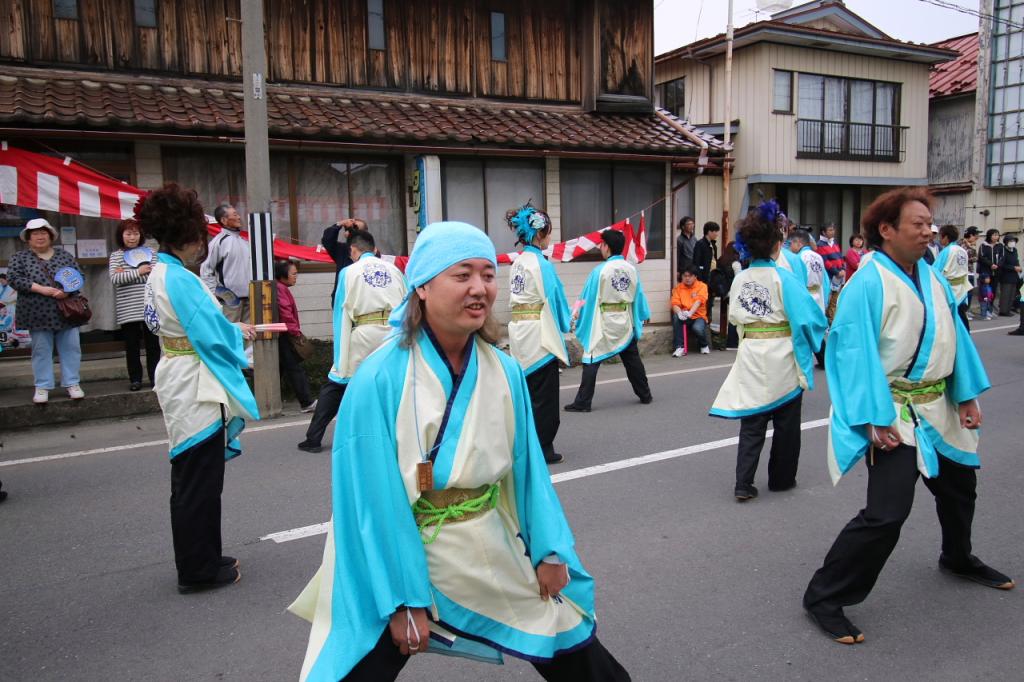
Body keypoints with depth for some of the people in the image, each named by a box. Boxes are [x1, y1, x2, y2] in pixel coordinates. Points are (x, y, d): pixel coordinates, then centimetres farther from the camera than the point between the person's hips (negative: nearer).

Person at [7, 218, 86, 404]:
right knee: (41, 350, 3)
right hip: (38, 313, -1)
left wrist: (67, 291, -13)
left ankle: (72, 383, 10)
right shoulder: (19, 258, 5)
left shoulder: (65, 255, 10)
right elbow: (15, 279, -5)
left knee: (70, 347, 2)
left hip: (67, 311, 2)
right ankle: (42, 387, 9)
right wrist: (40, 289, -17)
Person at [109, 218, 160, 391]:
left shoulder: (150, 252, 6)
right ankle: (135, 378, 15)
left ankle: (154, 376, 15)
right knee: (132, 345, 6)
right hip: (127, 310, 0)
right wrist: (137, 272, -17)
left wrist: (126, 274, -11)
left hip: (149, 307, 0)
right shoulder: (115, 255, 5)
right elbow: (114, 278, -8)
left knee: (153, 344, 5)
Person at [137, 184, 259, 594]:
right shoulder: (180, 280, -21)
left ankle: (198, 560, 31)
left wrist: (232, 329, 9)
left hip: (179, 386, 10)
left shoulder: (159, 274, 10)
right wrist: (238, 332, -2)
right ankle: (198, 571, 13)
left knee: (190, 479, 18)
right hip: (196, 389, -10)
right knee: (200, 481, 1)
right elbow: (213, 333, -21)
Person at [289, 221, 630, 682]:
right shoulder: (379, 380, -21)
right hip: (401, 560, -4)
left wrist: (549, 549, 2)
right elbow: (376, 500, -18)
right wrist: (402, 599, -16)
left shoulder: (505, 371, -7)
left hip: (495, 555, 5)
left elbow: (527, 467, 3)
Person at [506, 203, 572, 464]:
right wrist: (565, 325, 6)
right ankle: (542, 449, 10)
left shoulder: (516, 263, 9)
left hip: (519, 333, 7)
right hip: (540, 335, -7)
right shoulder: (540, 262, -14)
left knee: (528, 392, 14)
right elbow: (553, 298, -11)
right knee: (544, 396, 3)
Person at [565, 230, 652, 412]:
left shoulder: (600, 270, -14)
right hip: (625, 322, 5)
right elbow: (638, 295, 8)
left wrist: (577, 315, 1)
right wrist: (642, 316, 19)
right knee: (632, 359, 19)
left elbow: (587, 298, -9)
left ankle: (582, 402, -5)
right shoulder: (631, 269, 0)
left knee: (592, 361, -2)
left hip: (604, 323, -5)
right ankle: (645, 395, 29)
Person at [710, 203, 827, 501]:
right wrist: (816, 334, 4)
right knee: (786, 424, 15)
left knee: (751, 425, 9)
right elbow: (809, 317, -16)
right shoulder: (784, 278, -14)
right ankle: (781, 478, 27)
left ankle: (743, 484, 1)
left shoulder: (739, 279, 0)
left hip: (750, 358, 4)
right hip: (782, 359, -3)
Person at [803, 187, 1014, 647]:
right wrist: (877, 420, -26)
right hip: (894, 413, -8)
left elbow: (955, 335, 11)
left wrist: (968, 395, 7)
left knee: (958, 486, 26)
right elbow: (856, 354, -23)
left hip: (936, 407, 9)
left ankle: (958, 559, 56)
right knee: (886, 513, -14)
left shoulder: (931, 276, 4)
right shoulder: (868, 284, -19)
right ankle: (824, 597, -1)